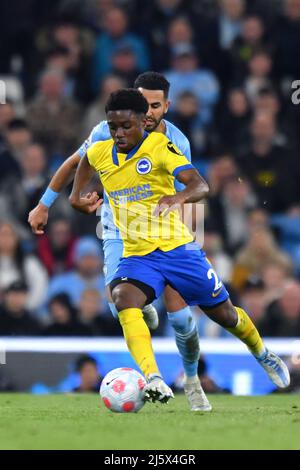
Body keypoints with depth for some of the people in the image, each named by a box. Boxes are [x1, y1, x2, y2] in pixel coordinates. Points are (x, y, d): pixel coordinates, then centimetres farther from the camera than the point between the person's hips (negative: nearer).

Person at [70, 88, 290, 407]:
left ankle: (262, 355, 46)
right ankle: (153, 381, -44)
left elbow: (200, 186, -28)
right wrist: (76, 196, 14)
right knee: (124, 298, -32)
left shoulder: (159, 147, -14)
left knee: (225, 314, 12)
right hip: (136, 255, 2)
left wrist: (179, 197, -49)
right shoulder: (100, 153, 0)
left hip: (176, 247, -2)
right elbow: (85, 162, 28)